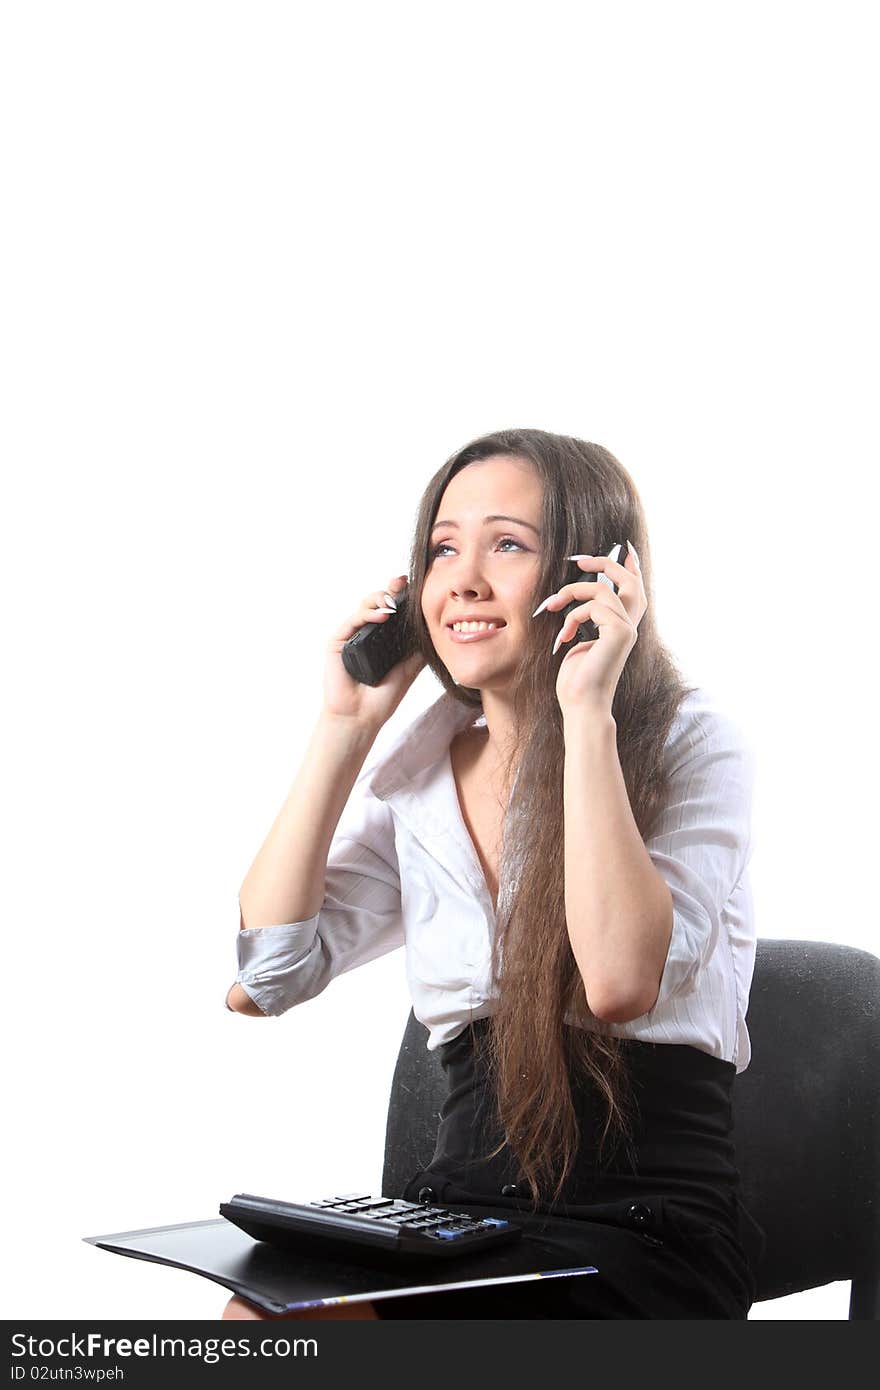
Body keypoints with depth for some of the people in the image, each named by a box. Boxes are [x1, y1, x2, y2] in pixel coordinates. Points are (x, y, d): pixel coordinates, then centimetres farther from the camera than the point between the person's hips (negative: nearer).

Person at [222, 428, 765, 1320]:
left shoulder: (690, 745, -5)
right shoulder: (417, 774, 9)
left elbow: (620, 980, -23)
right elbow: (257, 979, -2)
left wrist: (587, 710, -20)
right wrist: (347, 727, -1)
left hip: (646, 1233, -4)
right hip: (460, 1207, 5)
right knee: (251, 1320, -26)